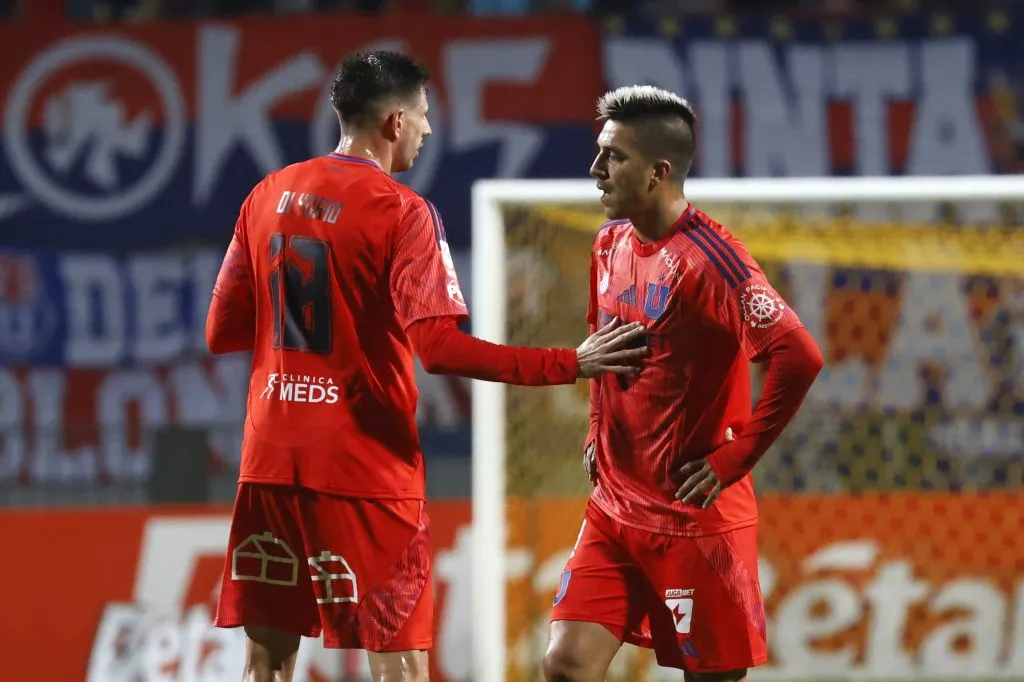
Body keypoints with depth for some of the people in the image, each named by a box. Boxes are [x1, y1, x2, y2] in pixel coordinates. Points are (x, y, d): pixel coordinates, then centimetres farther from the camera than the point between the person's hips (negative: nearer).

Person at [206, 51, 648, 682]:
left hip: (270, 462, 6)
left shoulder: (269, 197, 8)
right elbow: (440, 347, -20)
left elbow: (221, 333, 12)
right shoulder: (402, 212, -10)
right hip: (366, 466, -6)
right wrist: (571, 365, -18)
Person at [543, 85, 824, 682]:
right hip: (614, 509, 8)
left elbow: (799, 358, -25)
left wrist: (733, 460, -19)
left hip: (696, 518, -7)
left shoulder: (708, 258, -18)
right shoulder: (611, 245, 8)